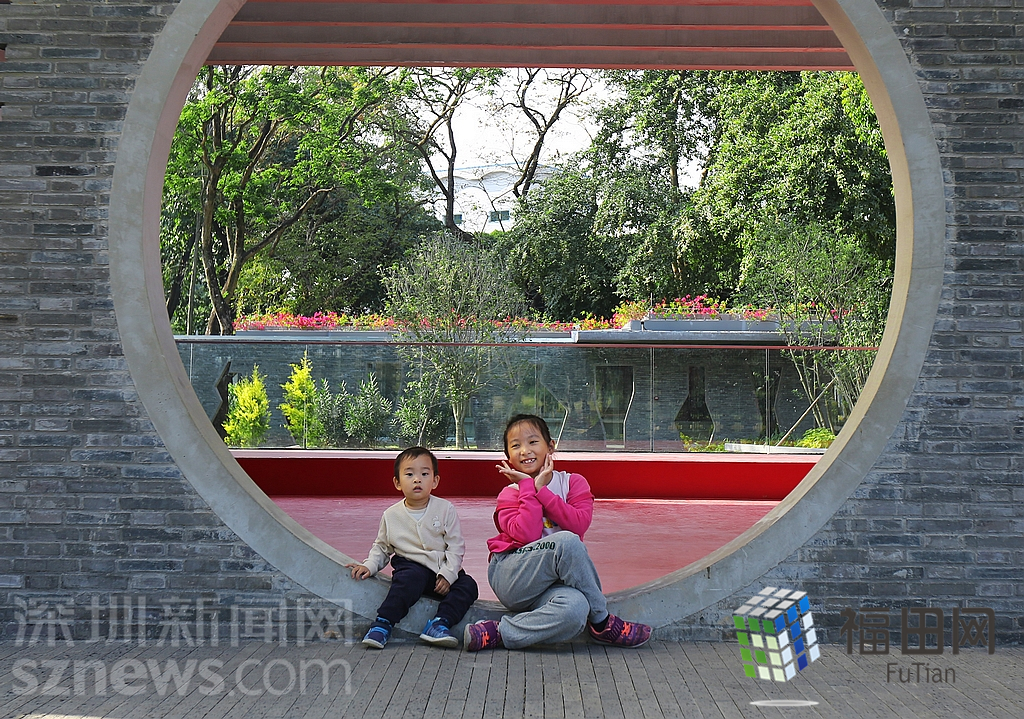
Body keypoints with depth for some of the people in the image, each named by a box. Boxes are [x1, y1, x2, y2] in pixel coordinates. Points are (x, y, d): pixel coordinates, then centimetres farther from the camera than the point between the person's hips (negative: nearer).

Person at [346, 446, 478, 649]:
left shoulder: (446, 509, 0)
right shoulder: (391, 515, 5)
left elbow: (456, 547, 0)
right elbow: (382, 547, 18)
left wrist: (447, 574, -12)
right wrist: (369, 565, 0)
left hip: (442, 571, 2)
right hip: (410, 566, -1)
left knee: (468, 585, -23)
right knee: (410, 578, -35)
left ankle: (439, 624, -30)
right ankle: (382, 625, -34)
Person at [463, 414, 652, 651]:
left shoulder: (573, 483, 10)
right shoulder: (509, 495, 5)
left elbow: (579, 524, -10)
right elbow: (527, 535, -16)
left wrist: (542, 489, -9)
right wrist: (529, 487, -7)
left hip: (550, 582, 2)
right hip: (510, 576, -2)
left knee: (575, 608, -38)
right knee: (567, 542, -32)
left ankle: (500, 633, -22)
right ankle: (602, 623, -16)